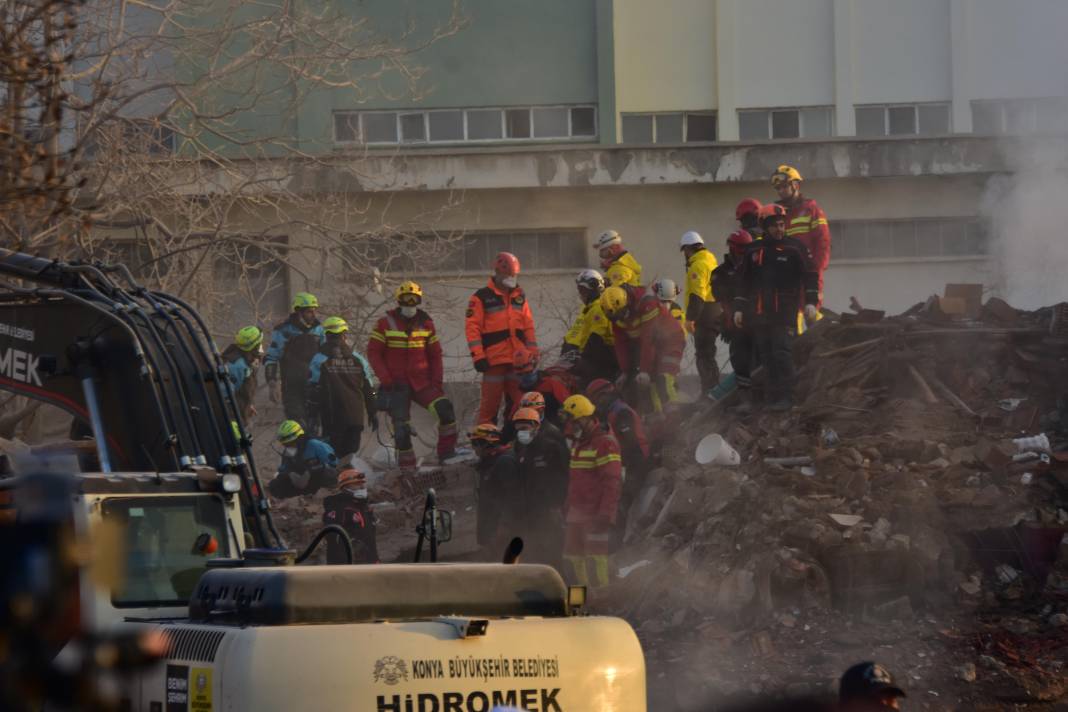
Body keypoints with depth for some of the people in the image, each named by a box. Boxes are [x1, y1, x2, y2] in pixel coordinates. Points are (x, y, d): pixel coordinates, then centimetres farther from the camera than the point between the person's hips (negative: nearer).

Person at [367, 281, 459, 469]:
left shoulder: (426, 324, 7)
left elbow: (435, 355, 12)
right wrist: (386, 380, -11)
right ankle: (407, 467, 4)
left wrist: (437, 381, 2)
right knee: (401, 428, -5)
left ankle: (446, 454, -13)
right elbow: (373, 352, -2)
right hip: (397, 384, -2)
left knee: (445, 409, -19)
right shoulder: (386, 324, -1)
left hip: (421, 381, 2)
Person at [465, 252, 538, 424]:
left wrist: (533, 354, 11)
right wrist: (478, 356, -14)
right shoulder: (482, 297, -1)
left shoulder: (520, 297, 16)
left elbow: (529, 327, 18)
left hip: (517, 360, 5)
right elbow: (472, 328, -7)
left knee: (519, 403, 4)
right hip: (494, 360, -5)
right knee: (490, 404, -5)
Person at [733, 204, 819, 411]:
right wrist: (739, 308, 17)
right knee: (766, 354, 2)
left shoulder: (794, 247, 3)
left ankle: (786, 396, -14)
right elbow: (744, 281, 20)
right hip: (759, 312, 4)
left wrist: (810, 302, -7)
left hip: (784, 310, -4)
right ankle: (773, 396, 5)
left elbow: (809, 275, 2)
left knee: (782, 353, -13)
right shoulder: (754, 250, 14)